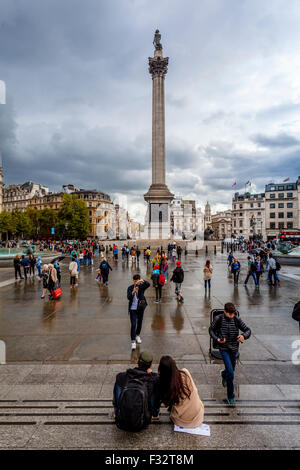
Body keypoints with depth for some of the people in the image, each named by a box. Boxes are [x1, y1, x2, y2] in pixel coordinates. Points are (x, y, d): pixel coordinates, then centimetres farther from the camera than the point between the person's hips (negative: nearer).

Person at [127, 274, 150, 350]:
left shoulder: (141, 286, -4)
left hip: (141, 308, 2)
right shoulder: (130, 288, -6)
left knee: (140, 322, 17)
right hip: (133, 309, -2)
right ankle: (133, 341, -3)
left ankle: (137, 335, 41)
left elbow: (148, 284, -24)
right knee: (133, 325, -8)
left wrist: (142, 281, -42)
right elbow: (128, 297, -18)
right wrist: (133, 291, -35)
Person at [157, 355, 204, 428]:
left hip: (182, 421, 0)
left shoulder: (162, 384, -20)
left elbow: (166, 403, -3)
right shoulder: (185, 373, -18)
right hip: (198, 417, 0)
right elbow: (194, 389, -2)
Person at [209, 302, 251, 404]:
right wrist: (217, 338, -17)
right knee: (230, 373, -11)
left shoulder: (237, 319, -10)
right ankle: (230, 396, 8)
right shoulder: (218, 319, -13)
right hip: (223, 349, -3)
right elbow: (211, 330, 1)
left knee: (231, 370, 21)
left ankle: (224, 375, 57)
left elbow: (248, 330, -8)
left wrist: (243, 336, -30)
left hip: (234, 349, 3)